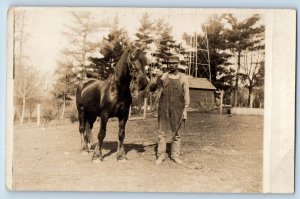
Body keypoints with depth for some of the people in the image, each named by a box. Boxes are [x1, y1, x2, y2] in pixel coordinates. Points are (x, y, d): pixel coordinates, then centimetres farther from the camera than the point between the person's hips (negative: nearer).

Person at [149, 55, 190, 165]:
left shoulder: (183, 78, 2)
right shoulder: (163, 76, 5)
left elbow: (186, 95, 2)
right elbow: (151, 89, 5)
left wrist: (185, 110, -5)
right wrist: (156, 83, -17)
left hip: (177, 108, -1)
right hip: (163, 107, 1)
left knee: (176, 133, 6)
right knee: (161, 132, 2)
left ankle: (175, 155, 15)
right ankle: (161, 155, 9)